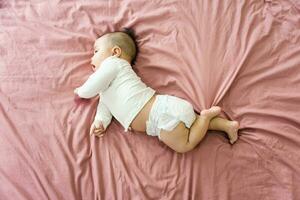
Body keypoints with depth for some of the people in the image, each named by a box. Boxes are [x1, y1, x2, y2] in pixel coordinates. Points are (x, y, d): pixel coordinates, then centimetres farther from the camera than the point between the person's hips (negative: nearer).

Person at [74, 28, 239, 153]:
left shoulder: (112, 63, -2)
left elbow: (89, 90, -7)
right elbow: (105, 104, 19)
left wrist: (80, 91, 15)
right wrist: (100, 121, 0)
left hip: (161, 112, -10)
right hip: (163, 108, 10)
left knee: (185, 145, -5)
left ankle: (207, 115, -2)